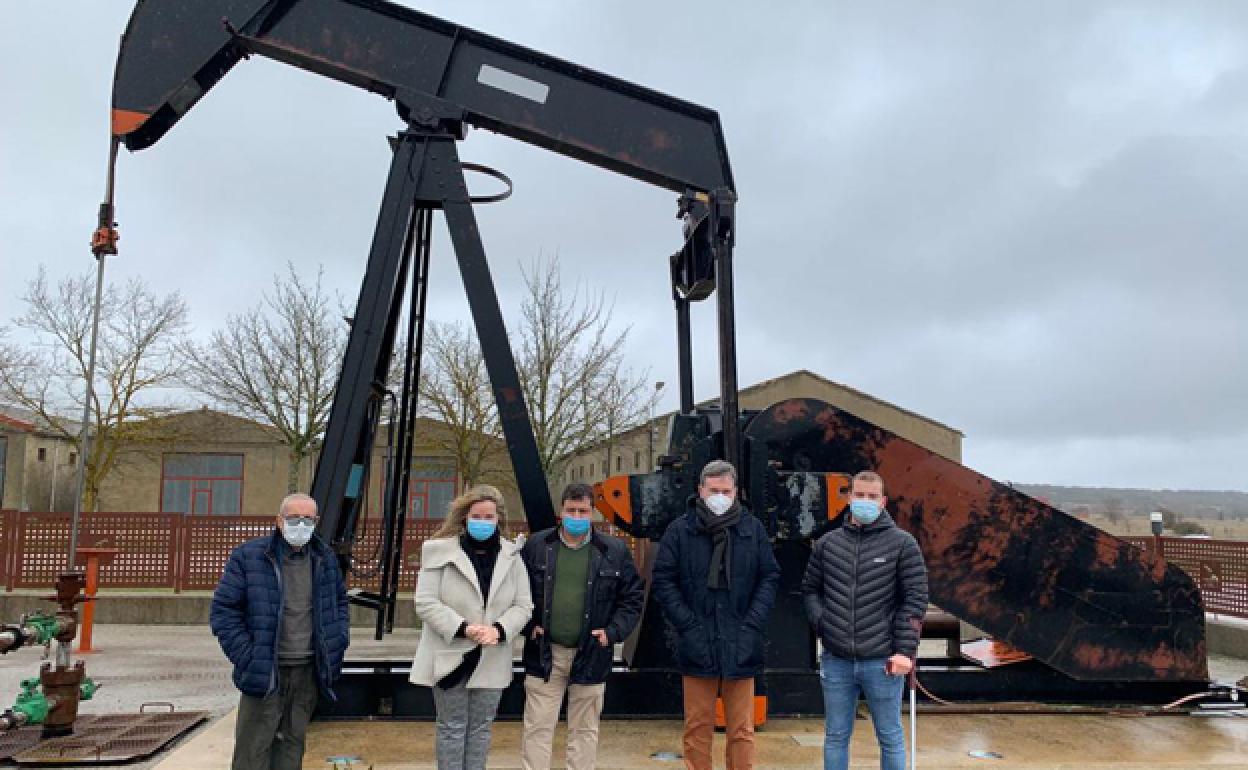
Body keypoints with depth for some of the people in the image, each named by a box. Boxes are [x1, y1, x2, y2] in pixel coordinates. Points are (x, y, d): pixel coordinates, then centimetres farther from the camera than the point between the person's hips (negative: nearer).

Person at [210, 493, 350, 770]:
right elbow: (223, 609, -6)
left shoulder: (326, 559, 8)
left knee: (292, 743, 13)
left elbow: (340, 601, 22)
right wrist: (246, 657, -12)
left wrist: (339, 641, 8)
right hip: (264, 673, -4)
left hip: (309, 672, 4)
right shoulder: (248, 557, -8)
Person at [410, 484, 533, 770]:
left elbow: (523, 606, 2)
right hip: (450, 657, -3)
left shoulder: (511, 556, 2)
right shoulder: (441, 551, -7)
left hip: (491, 659, 3)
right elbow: (425, 603, -11)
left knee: (480, 728, 13)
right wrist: (463, 628, -22)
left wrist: (499, 629, -17)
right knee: (452, 728, 7)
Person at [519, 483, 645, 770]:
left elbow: (633, 597, 4)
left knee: (584, 730, 11)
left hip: (591, 656, 0)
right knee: (538, 728, 5)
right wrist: (528, 624, -6)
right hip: (544, 653, 0)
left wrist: (613, 631, -8)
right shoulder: (537, 546, 0)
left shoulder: (615, 551, -1)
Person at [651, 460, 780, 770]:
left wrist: (752, 625, -5)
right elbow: (663, 581, -1)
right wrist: (688, 626, -10)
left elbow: (769, 578, 5)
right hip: (697, 647, -1)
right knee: (697, 729, 9)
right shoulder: (680, 530, -1)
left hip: (740, 648, 1)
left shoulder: (752, 528, 3)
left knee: (742, 731, 8)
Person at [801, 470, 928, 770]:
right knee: (835, 736, 13)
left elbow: (915, 599, -4)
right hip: (836, 661, 3)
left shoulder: (902, 543, -2)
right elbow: (810, 589, 16)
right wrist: (821, 623, 0)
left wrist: (905, 650, -10)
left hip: (882, 662, -3)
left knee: (890, 737, 10)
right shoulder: (828, 543, 7)